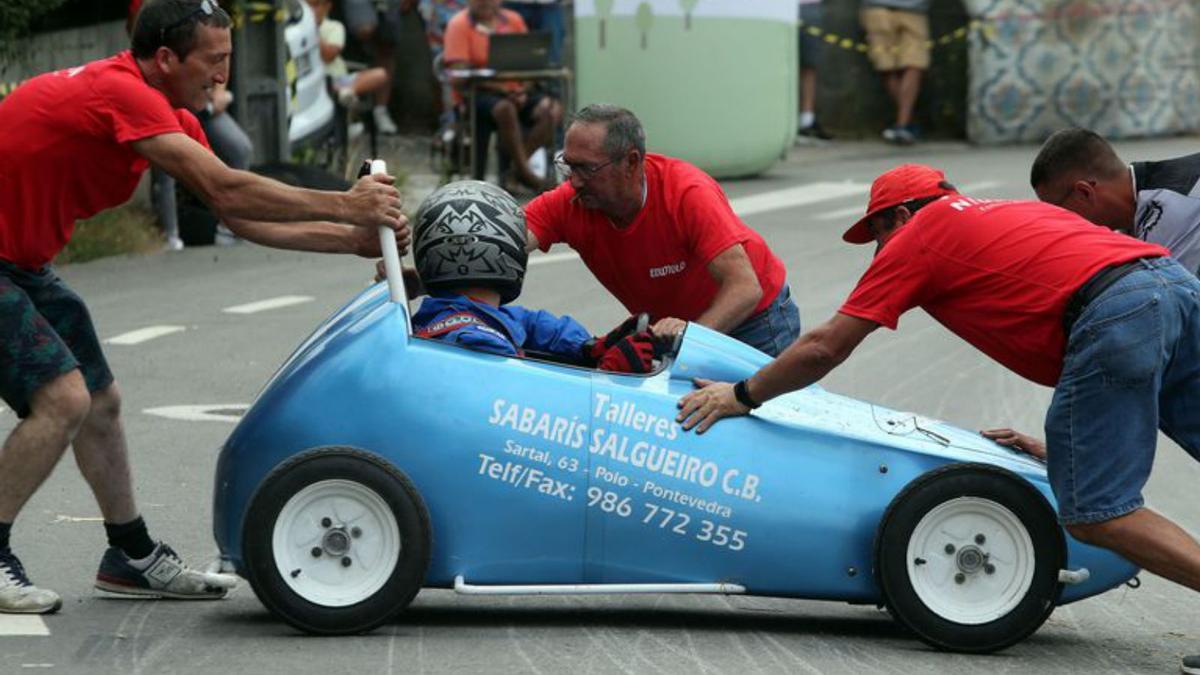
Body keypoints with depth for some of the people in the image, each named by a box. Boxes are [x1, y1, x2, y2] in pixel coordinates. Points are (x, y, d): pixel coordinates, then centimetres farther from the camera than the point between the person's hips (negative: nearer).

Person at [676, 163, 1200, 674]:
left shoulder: (916, 235, 13)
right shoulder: (1008, 212, 34)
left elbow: (823, 348, 13)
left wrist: (742, 396, 26)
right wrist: (1062, 439, 42)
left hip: (1115, 316, -8)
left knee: (1093, 515, -5)